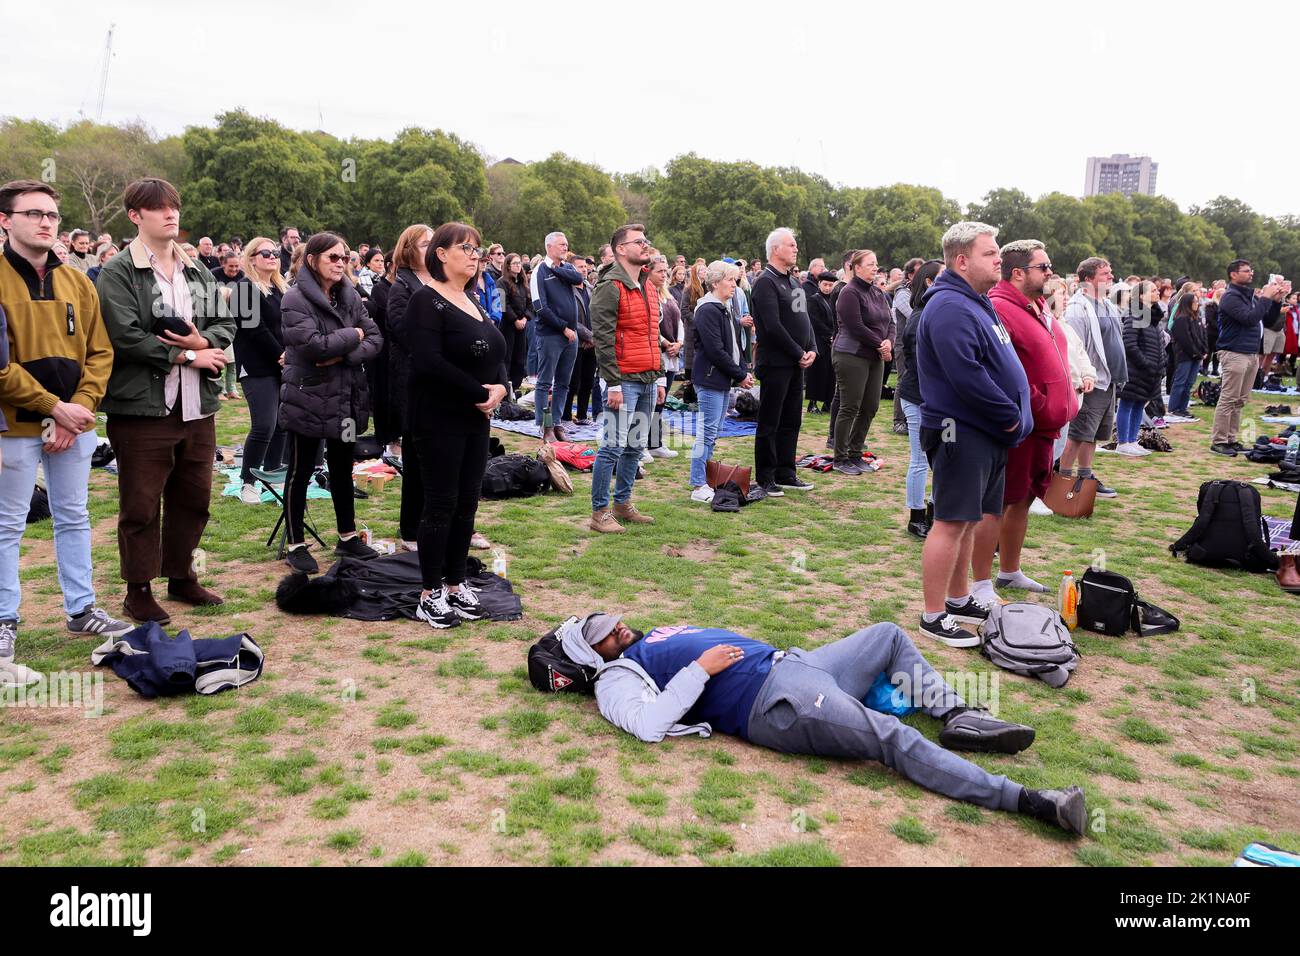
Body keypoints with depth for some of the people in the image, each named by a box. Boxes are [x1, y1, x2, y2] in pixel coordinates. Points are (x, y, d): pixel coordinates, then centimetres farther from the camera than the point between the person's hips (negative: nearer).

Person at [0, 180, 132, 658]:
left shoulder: (77, 282, 8)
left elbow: (99, 353, 6)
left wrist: (80, 408, -7)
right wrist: (53, 406, -16)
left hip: (75, 424, 5)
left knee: (74, 519, 14)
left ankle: (81, 609, 24)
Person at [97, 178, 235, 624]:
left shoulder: (197, 271, 13)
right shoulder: (118, 272, -7)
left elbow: (226, 324, 9)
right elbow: (125, 336, -17)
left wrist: (202, 341, -13)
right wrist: (187, 356, -13)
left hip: (197, 405, 6)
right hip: (142, 406, -6)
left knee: (193, 498, 15)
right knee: (141, 505, 4)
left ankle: (182, 576, 31)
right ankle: (139, 591, 17)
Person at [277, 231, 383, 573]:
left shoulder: (349, 296, 7)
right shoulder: (295, 300, -12)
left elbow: (375, 338, 0)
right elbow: (314, 344, -25)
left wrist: (343, 354, -17)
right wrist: (353, 335, -11)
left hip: (345, 400, 6)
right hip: (308, 400, -6)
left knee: (342, 469, 16)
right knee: (301, 472, 6)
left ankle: (347, 537, 29)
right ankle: (295, 545, 17)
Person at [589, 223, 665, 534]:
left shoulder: (649, 286, 17)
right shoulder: (610, 287, -10)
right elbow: (603, 338, -15)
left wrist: (660, 377, 18)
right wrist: (613, 384, -18)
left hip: (648, 380, 8)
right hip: (624, 380, -8)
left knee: (635, 446, 13)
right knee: (613, 447, -5)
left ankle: (623, 504, 24)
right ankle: (600, 512, 3)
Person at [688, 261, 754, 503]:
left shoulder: (723, 309, 17)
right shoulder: (708, 310, -14)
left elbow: (733, 345, 20)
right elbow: (715, 350, -19)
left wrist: (744, 371, 6)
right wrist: (740, 375, -13)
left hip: (722, 381, 10)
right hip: (710, 380, -10)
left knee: (711, 433, 13)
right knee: (706, 433, -7)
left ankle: (705, 481, 20)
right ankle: (699, 487, -2)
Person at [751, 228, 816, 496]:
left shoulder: (794, 281, 17)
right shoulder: (766, 282, -12)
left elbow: (805, 318, 19)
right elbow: (773, 326, -20)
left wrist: (812, 349, 4)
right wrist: (799, 354, -14)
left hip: (796, 363, 9)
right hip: (775, 363, -9)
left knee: (791, 421, 13)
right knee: (769, 423, -2)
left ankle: (785, 474, 22)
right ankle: (764, 479, 5)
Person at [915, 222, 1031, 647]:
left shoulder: (977, 303, 17)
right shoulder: (950, 308, -17)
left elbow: (1001, 365, 24)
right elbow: (966, 376, -26)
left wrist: (1012, 417, 11)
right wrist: (1010, 416, -16)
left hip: (985, 433, 10)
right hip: (960, 433, -10)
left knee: (968, 519, 17)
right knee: (951, 523, -6)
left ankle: (959, 599, 29)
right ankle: (934, 617, 1)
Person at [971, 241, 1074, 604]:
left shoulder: (1038, 308, 16)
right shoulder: (1000, 309, -17)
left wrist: (1059, 408, 15)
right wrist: (1035, 404, -16)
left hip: (1042, 426, 10)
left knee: (1022, 500, 18)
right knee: (996, 505, -3)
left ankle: (1010, 572, 32)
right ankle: (981, 585, 4)